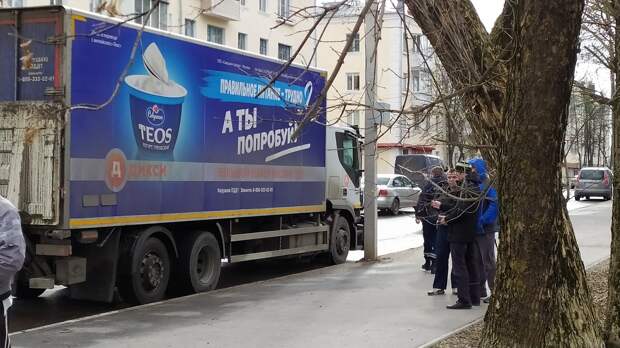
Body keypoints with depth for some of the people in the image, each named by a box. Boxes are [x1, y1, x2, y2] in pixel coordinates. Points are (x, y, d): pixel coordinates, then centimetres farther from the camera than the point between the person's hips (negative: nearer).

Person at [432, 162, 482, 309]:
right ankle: (474, 297, 22)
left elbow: (461, 210, -24)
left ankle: (464, 300, -4)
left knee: (459, 267, -5)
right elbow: (457, 206, 14)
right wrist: (441, 205, 6)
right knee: (471, 265, 15)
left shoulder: (467, 189, -18)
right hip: (471, 233, 10)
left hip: (459, 233, -10)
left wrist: (447, 218, -10)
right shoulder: (473, 187, 13)